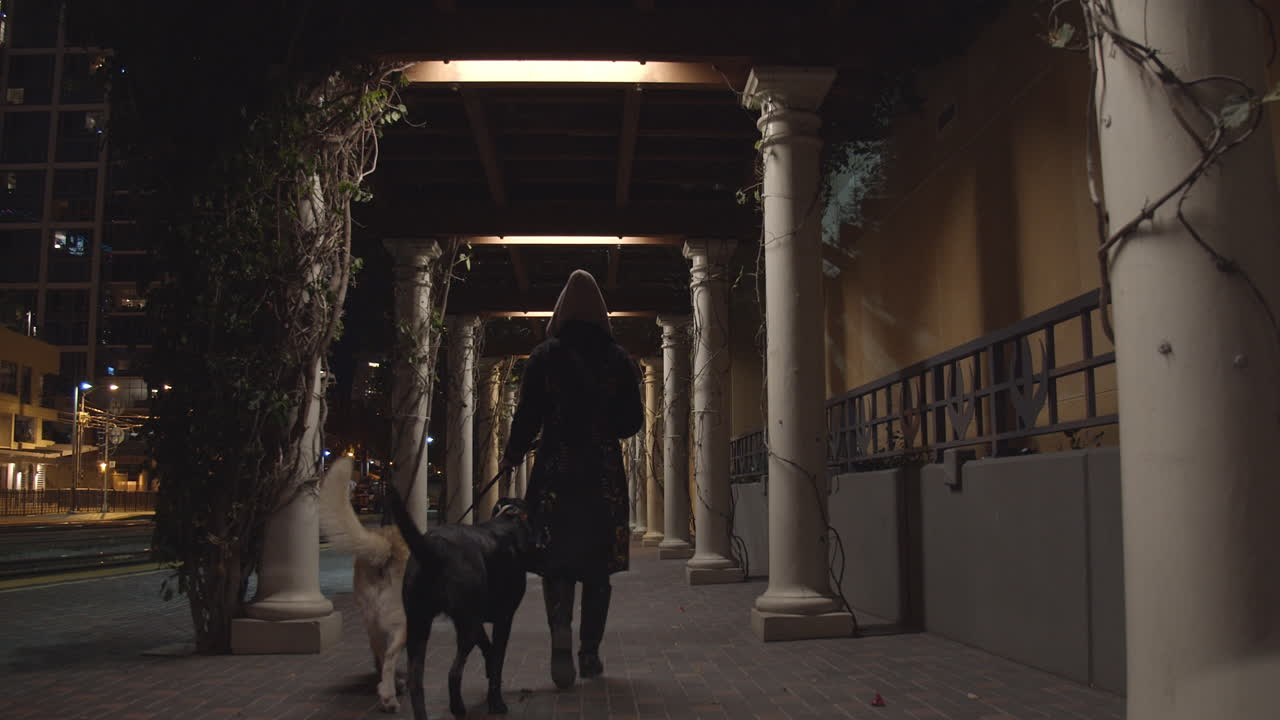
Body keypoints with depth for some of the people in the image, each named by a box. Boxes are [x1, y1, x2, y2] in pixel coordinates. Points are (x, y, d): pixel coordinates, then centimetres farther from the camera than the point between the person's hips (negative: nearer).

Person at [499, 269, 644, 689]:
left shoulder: (544, 357, -3)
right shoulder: (619, 359, 2)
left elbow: (528, 416, -4)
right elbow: (633, 422, 3)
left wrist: (511, 457, 13)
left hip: (555, 472, -1)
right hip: (605, 476, 1)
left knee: (555, 560, 5)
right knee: (596, 566, 11)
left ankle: (561, 629, -21)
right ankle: (590, 653, 16)